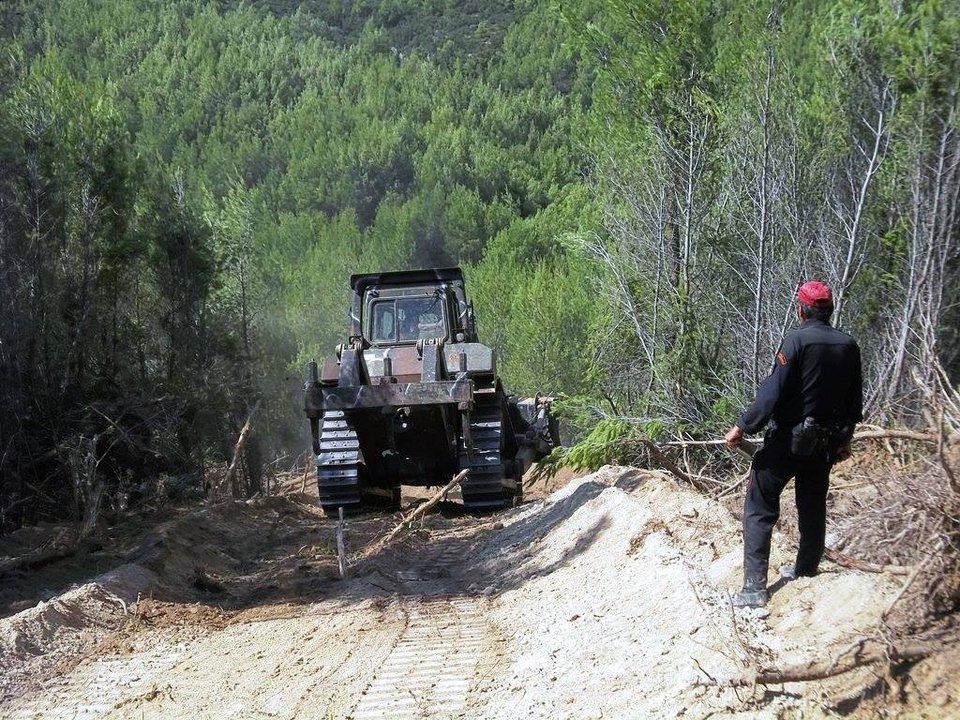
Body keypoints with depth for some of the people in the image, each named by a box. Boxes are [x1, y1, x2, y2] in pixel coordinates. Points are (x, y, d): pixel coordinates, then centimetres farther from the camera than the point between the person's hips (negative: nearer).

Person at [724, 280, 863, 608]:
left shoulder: (798, 340, -17)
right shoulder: (849, 346, 2)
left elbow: (773, 392, -20)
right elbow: (854, 400, 11)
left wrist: (742, 427, -12)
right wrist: (845, 438, 24)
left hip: (787, 440, -6)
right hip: (824, 444, 6)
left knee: (760, 508, -1)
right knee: (813, 507, 20)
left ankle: (754, 587, -7)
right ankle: (806, 569, 32)